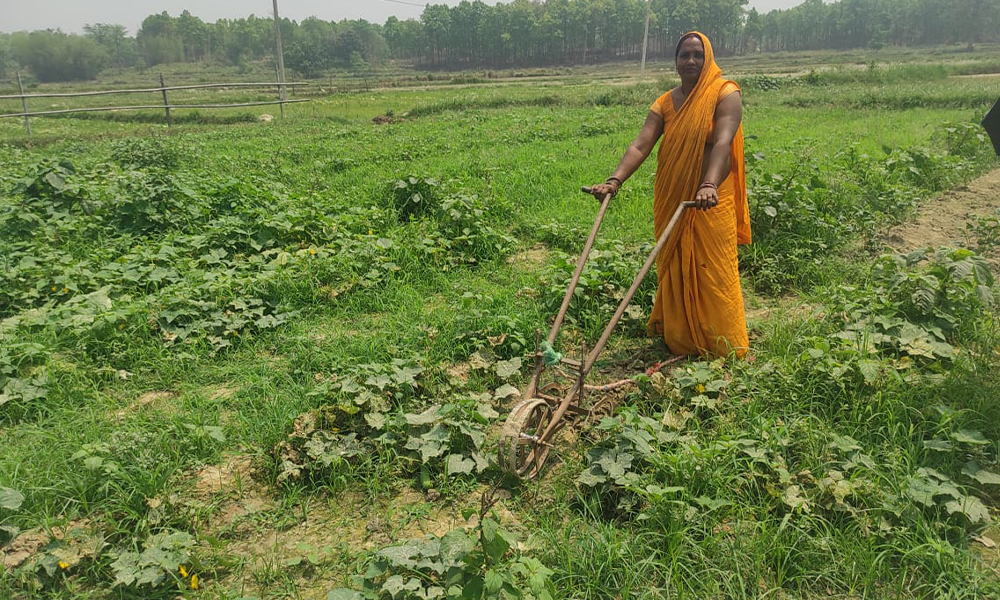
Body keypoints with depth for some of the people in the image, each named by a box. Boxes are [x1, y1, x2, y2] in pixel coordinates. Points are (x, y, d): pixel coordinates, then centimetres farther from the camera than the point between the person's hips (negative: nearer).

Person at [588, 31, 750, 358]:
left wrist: (709, 186, -39)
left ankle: (725, 346, 15)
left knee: (713, 271, 1)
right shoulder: (664, 103, 6)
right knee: (674, 270, 11)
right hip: (671, 201, 4)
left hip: (713, 202, -4)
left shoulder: (725, 95, -5)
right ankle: (677, 339, 25)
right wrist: (615, 180, -24)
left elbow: (722, 142, -22)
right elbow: (640, 145, -7)